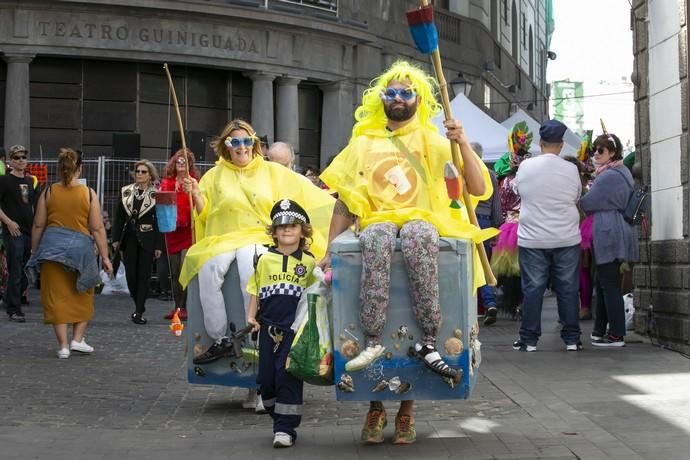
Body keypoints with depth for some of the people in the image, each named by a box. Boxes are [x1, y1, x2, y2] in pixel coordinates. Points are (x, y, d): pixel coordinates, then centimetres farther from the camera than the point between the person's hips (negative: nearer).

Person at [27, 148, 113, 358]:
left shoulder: (48, 193, 2)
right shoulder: (89, 194, -2)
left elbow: (38, 226, 6)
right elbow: (97, 229, -3)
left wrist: (34, 252, 18)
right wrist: (105, 257, 4)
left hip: (52, 246, 1)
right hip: (81, 246, -1)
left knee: (56, 296, 7)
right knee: (82, 295, 18)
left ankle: (63, 345, 6)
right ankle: (77, 339, 16)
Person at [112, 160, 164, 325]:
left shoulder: (155, 195, -2)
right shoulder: (125, 192, 8)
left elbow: (159, 221, -3)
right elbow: (119, 217, 10)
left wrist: (158, 245, -7)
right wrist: (116, 239, 4)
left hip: (147, 241, -3)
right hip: (129, 239, 3)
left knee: (143, 276, -3)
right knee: (130, 275, 3)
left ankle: (138, 312, 0)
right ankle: (139, 306, 21)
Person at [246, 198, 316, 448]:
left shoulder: (309, 262, 0)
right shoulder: (265, 259, 5)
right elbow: (255, 290, 12)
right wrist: (252, 316, 3)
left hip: (295, 327, -3)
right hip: (268, 327, 3)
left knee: (288, 375, -7)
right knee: (267, 376, 8)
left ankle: (286, 428, -1)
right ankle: (278, 418, 28)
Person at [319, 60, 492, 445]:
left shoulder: (434, 143, 13)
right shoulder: (364, 144, 18)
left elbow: (480, 189, 3)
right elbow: (345, 203, 17)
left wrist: (463, 143, -9)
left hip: (423, 221, -1)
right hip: (378, 221, 1)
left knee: (418, 235, -39)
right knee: (377, 238, -38)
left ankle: (428, 342, -39)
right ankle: (373, 342, -41)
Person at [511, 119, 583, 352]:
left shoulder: (525, 167, -6)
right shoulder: (571, 169, -5)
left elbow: (518, 190, 10)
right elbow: (577, 198, 8)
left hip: (532, 239, 0)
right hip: (567, 239, 0)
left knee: (532, 289, 4)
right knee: (568, 289, 7)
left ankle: (529, 339, 7)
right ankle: (571, 339, 11)